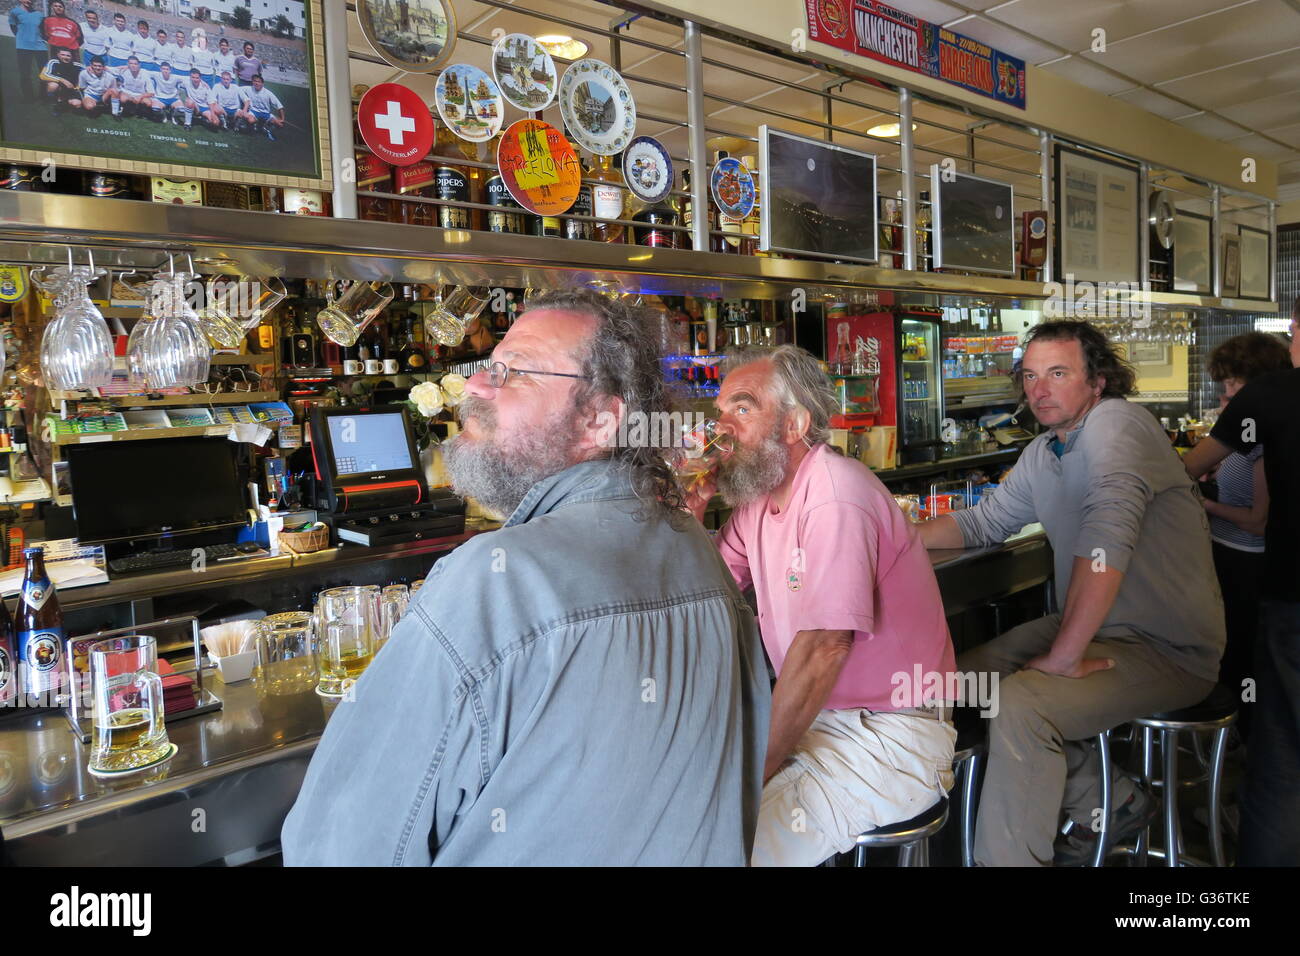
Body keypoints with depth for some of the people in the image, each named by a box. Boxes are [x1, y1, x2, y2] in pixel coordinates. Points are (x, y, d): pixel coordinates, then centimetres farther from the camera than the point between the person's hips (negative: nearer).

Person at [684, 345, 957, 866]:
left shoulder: (834, 495, -21)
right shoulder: (758, 496, 7)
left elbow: (824, 647, -24)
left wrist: (757, 769, -19)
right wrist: (689, 517, -9)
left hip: (889, 738, -8)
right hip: (810, 718, 8)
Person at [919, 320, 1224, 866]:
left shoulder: (1117, 423, -19)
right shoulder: (1042, 453, 9)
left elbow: (1108, 534, -32)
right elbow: (985, 521, 20)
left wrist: (1065, 656, -31)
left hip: (1168, 649, -9)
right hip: (1091, 626, 9)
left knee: (1020, 704, -27)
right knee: (969, 675, 4)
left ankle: (1008, 858, -8)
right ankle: (1111, 804, 14)